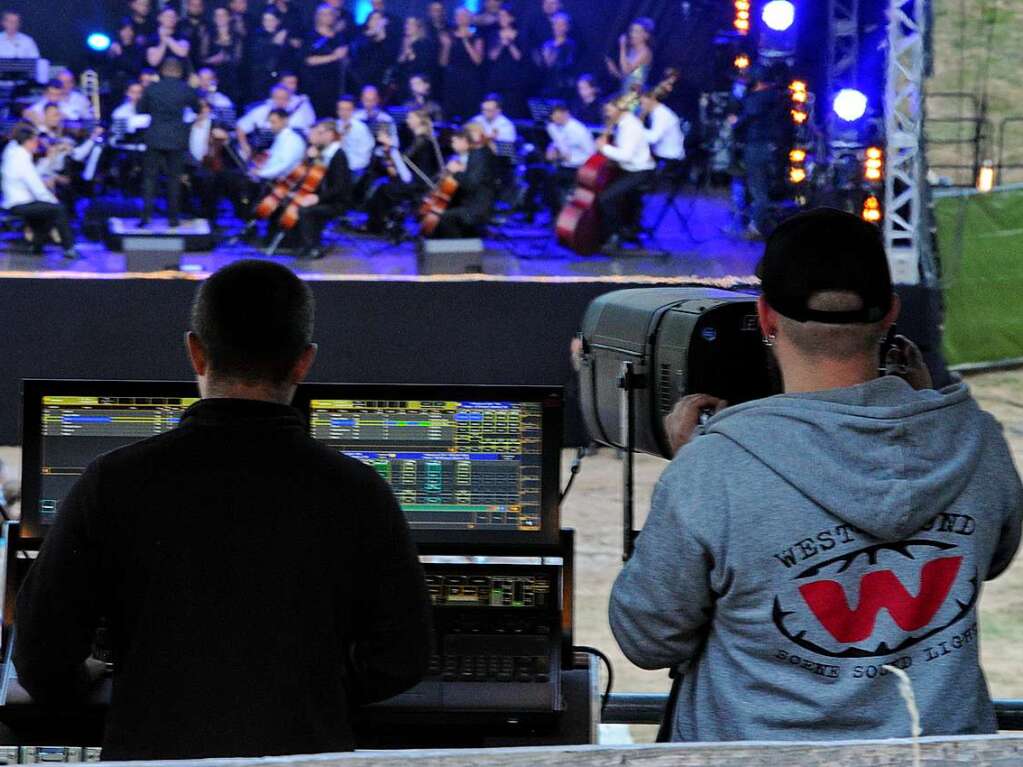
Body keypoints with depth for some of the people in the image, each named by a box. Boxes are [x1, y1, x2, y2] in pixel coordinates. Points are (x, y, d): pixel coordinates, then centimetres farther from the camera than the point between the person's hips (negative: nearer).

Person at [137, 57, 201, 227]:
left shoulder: (151, 88, -2)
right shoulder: (185, 89, -4)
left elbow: (140, 110, 8)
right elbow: (197, 108, 10)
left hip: (154, 138, 0)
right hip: (177, 140, 0)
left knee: (149, 176, 5)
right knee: (174, 178, 8)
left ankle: (146, 214, -5)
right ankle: (173, 217, 8)